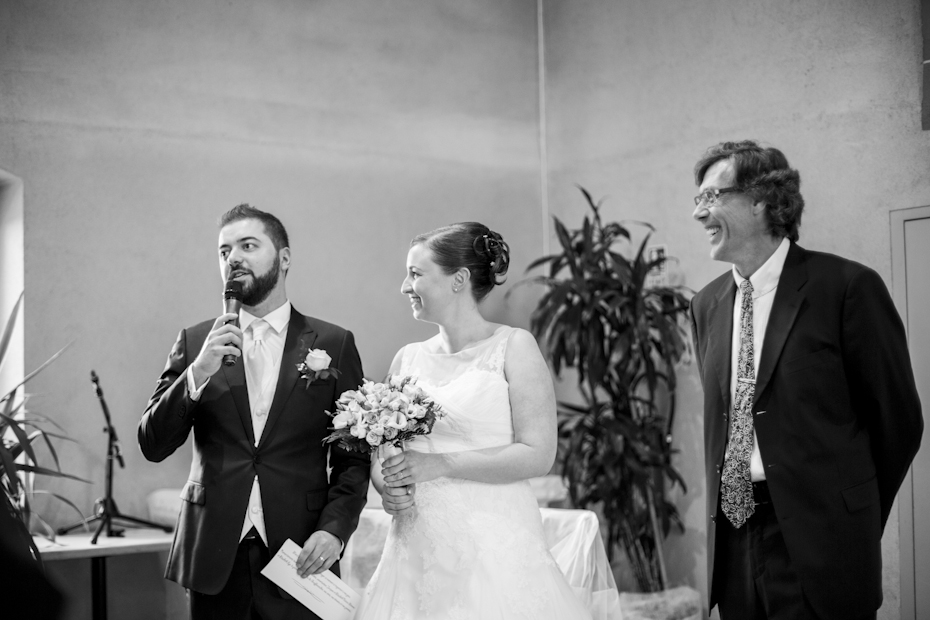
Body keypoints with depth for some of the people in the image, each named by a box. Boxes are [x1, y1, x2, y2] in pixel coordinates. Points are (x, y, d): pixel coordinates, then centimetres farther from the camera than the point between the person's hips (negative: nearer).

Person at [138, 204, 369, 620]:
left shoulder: (334, 344, 2)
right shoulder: (195, 342, 5)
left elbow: (354, 456, 3)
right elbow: (152, 446, 0)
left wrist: (334, 528, -11)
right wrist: (197, 373, -14)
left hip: (299, 555, -1)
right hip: (214, 555, 1)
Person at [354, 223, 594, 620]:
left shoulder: (513, 347, -4)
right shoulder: (408, 358, 11)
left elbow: (538, 455, -11)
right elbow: (381, 454, 17)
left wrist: (440, 464, -14)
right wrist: (387, 487, -5)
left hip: (492, 543, -4)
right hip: (417, 549, 4)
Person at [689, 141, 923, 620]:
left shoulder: (846, 286, -9)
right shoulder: (707, 305, 9)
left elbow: (897, 417, -4)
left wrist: (852, 521, 5)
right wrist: (728, 504, 9)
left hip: (818, 546, -5)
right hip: (732, 535, 5)